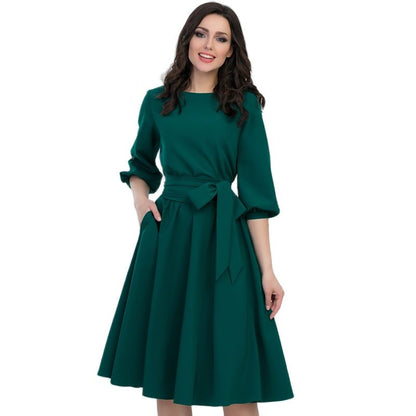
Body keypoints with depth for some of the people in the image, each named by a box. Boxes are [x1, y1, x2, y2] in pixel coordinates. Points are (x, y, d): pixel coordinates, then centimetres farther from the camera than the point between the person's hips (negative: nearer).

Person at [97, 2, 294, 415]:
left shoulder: (243, 104, 2)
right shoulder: (158, 101, 8)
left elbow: (255, 189, -2)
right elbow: (140, 164, 24)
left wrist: (267, 271, -6)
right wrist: (140, 199, 1)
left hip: (223, 239, -2)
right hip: (167, 236, 2)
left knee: (235, 379, -1)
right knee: (167, 369, 8)